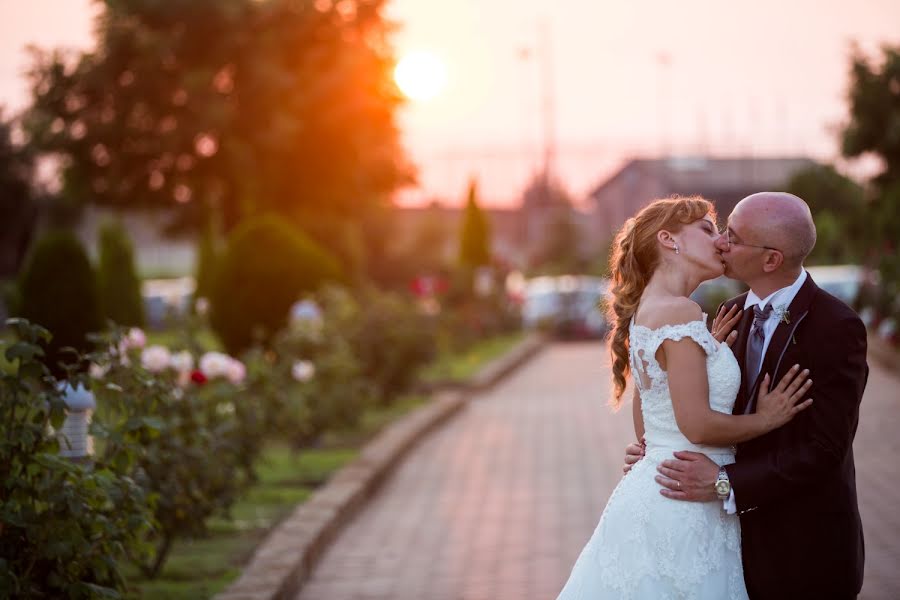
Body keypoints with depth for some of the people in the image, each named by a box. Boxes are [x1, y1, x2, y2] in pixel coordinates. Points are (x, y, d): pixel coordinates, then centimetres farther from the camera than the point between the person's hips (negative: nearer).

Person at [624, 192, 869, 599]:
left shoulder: (836, 328, -16)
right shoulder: (733, 314, 5)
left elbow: (823, 449, -21)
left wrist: (725, 484, -24)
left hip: (805, 550, -6)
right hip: (741, 537, 6)